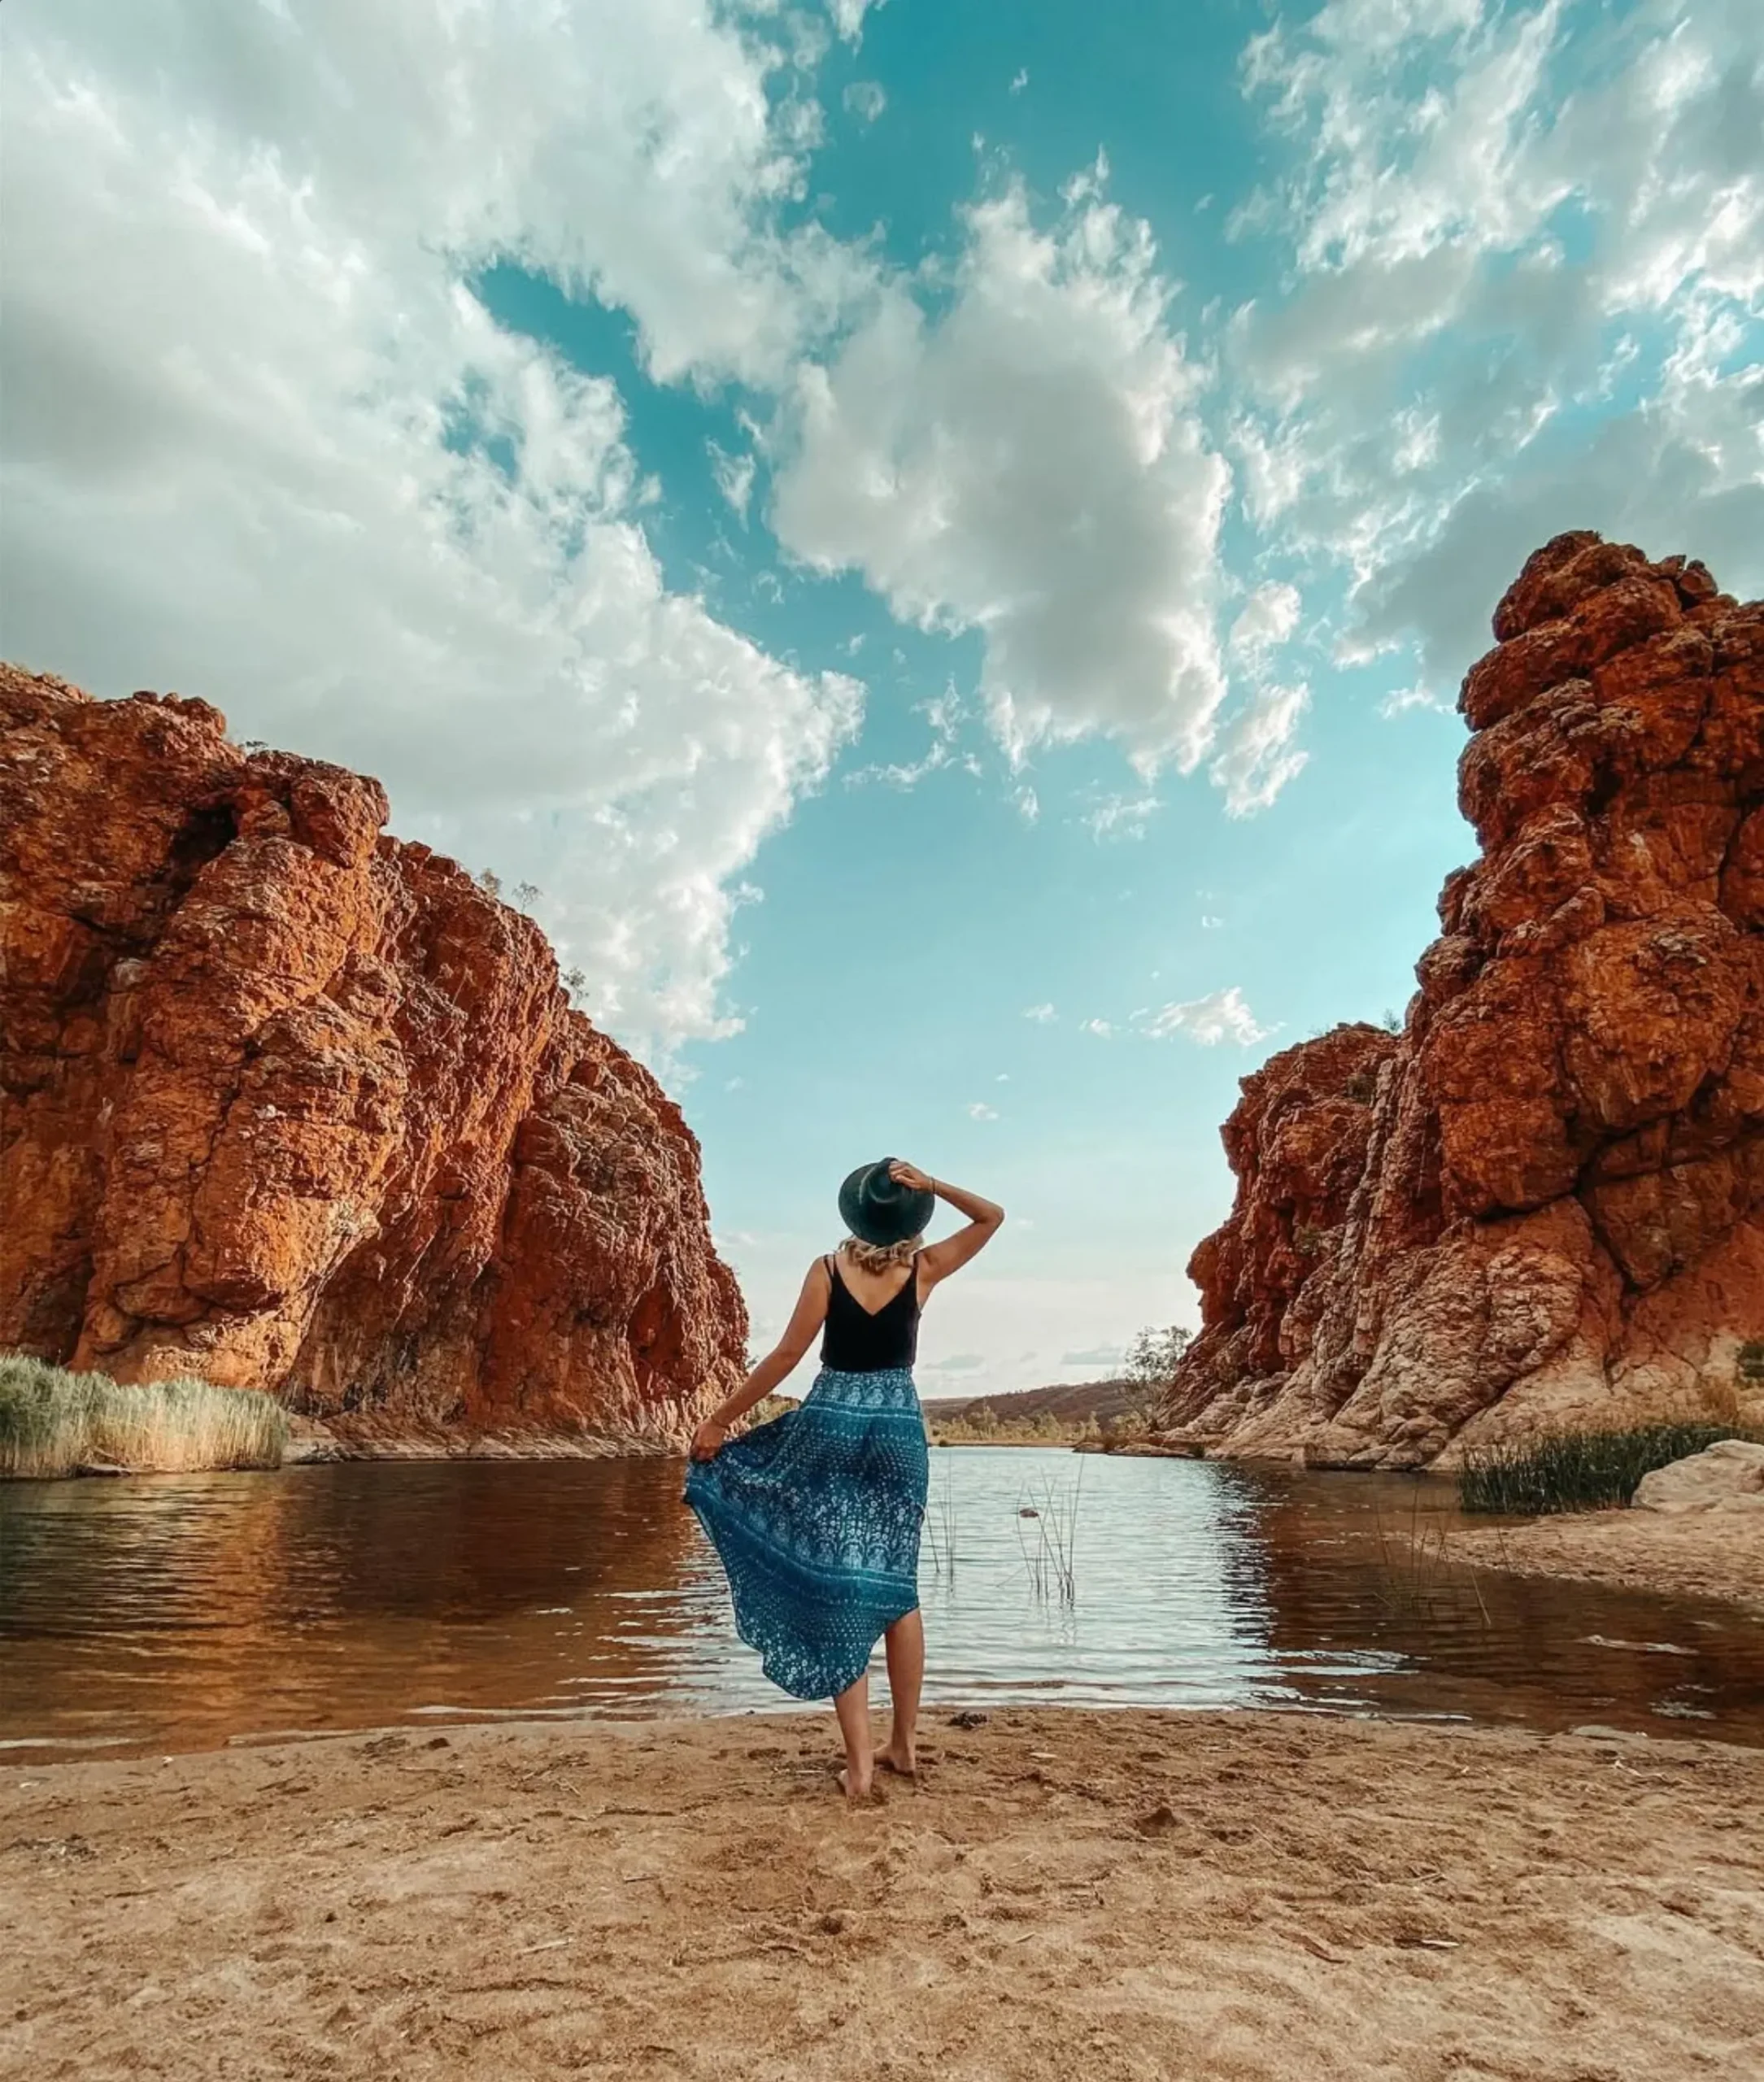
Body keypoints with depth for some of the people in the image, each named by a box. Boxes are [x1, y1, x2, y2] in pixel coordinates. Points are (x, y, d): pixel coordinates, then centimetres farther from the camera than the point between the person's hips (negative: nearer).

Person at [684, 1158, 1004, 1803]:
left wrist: (719, 1421, 1)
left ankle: (860, 1764, 3)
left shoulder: (828, 1270, -7)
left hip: (831, 1423, -2)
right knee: (895, 1586, 15)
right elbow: (992, 1216, 8)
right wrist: (931, 1185, -6)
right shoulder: (922, 1271, -3)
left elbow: (786, 1356, -7)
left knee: (839, 1588, 3)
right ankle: (904, 1744, 24)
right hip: (899, 1428, 2)